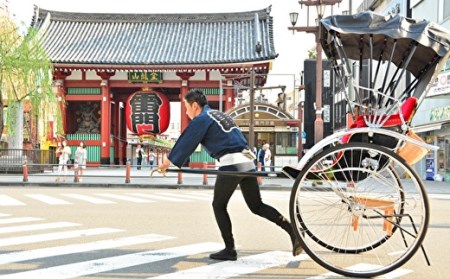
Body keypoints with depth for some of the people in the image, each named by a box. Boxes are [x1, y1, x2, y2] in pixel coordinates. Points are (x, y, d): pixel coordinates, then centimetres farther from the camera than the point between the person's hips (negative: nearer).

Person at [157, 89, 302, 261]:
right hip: (247, 162, 8)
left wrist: (168, 162, 9)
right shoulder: (217, 115, 25)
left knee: (219, 206, 7)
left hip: (231, 163, -8)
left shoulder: (201, 119, -2)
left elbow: (185, 144, -1)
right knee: (257, 206, 12)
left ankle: (230, 250, 7)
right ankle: (292, 230, -2)